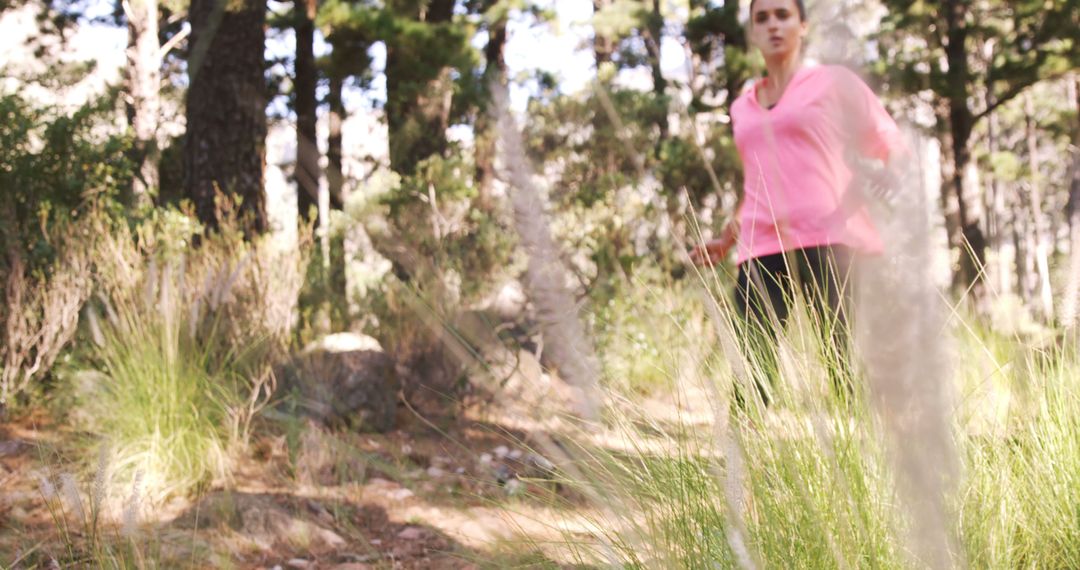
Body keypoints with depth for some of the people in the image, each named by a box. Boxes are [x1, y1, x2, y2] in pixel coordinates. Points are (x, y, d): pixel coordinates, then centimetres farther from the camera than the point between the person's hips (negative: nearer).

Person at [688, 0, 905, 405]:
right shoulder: (743, 107, 24)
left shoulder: (834, 82, 10)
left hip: (826, 239, -4)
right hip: (761, 249, 4)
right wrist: (726, 241, 28)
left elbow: (894, 148, 7)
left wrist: (883, 176, -14)